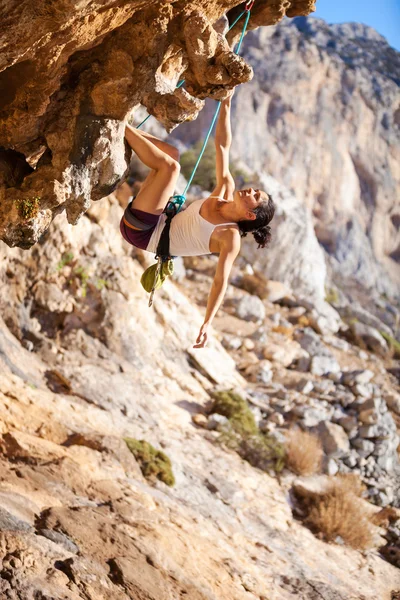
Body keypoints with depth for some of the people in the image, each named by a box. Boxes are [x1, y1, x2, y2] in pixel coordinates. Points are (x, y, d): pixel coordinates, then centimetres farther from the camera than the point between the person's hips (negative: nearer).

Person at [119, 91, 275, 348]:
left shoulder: (231, 238, -17)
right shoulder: (226, 193, 2)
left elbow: (221, 282, -25)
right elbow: (223, 146, 5)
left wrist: (208, 323, -39)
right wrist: (226, 104, 1)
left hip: (145, 232, -8)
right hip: (153, 220, 8)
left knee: (170, 165, -22)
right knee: (171, 153, 9)